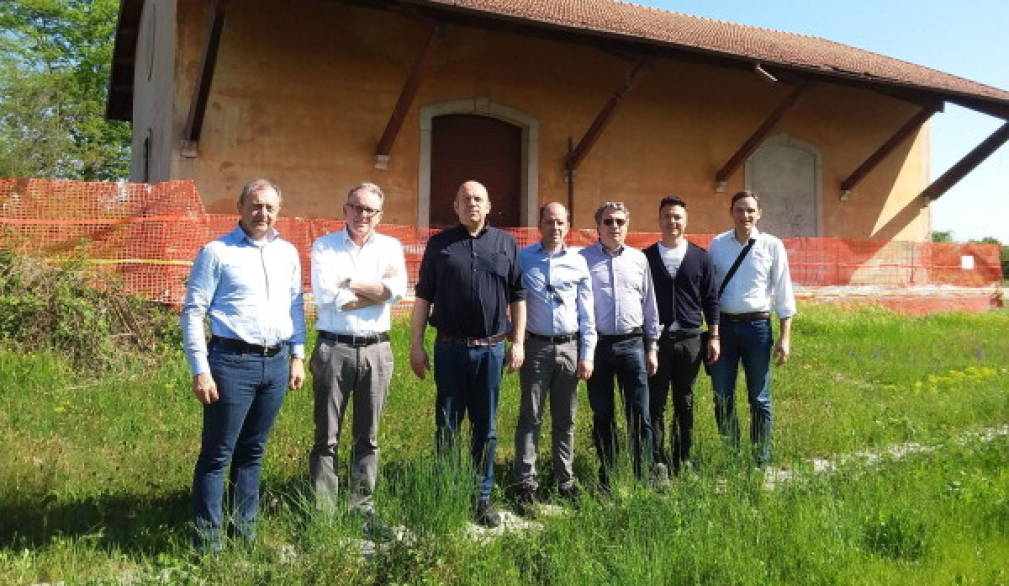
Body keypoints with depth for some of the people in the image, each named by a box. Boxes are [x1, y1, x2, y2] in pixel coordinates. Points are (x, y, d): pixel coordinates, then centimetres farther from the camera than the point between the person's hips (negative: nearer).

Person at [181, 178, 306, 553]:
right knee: (217, 454, 2)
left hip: (276, 363, 5)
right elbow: (193, 313, -6)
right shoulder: (217, 252, -4)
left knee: (252, 452, 15)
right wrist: (200, 370, -11)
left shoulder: (288, 253, 12)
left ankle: (244, 528, 26)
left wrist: (297, 356, 13)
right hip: (233, 361, -5)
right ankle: (207, 538, 13)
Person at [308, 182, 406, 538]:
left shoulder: (390, 247, 7)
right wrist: (377, 291, -9)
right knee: (327, 437, 4)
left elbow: (397, 289, -11)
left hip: (376, 349, 2)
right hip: (334, 348, -2)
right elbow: (326, 296, -13)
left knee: (368, 437, 11)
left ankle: (363, 507, 23)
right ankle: (323, 510, 14)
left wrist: (348, 284, -11)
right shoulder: (324, 247, 2)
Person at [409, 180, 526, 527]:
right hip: (450, 347, 0)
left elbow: (518, 297, 7)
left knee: (486, 428, 10)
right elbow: (423, 297, 4)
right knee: (446, 427, 8)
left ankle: (483, 497, 22)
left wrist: (518, 342, 1)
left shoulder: (506, 244, 6)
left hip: (492, 349, 1)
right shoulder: (440, 244, 5)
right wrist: (416, 345, -1)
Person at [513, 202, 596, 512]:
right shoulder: (523, 259, -1)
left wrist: (587, 354, 2)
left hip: (569, 347, 2)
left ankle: (565, 480, 22)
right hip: (535, 346, -2)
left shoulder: (578, 262, 4)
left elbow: (586, 312, 6)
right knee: (530, 417, 2)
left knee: (565, 419, 11)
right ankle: (526, 483, 9)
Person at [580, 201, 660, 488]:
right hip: (597, 344, -1)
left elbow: (649, 304, 14)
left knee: (640, 415, 1)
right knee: (602, 416, 9)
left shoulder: (639, 259, 10)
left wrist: (652, 346, 11)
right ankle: (607, 479, 21)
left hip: (632, 343, 2)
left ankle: (644, 476, 14)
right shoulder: (583, 259, 1)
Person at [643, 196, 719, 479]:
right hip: (656, 338, -1)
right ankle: (658, 463, 4)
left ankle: (683, 460, 20)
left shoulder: (700, 257, 7)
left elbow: (710, 299, 9)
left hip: (690, 339, 1)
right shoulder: (646, 257, 3)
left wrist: (714, 336, 4)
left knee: (685, 403, 10)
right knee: (655, 402, -2)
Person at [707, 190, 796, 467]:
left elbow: (783, 292, 0)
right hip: (723, 324, 2)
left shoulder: (772, 246, -1)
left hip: (757, 325, -2)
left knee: (759, 399, 7)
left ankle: (762, 460, 20)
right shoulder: (717, 245, 4)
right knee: (722, 397, 8)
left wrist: (785, 337, -3)